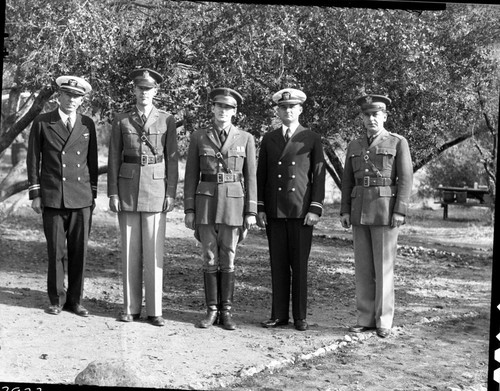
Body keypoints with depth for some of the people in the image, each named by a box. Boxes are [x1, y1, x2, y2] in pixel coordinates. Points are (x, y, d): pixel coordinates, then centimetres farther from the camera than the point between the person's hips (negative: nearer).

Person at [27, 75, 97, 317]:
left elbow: (92, 162, 13)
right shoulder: (42, 123, 3)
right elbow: (33, 160, 5)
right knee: (56, 251, 2)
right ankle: (56, 299, 15)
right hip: (52, 198, -2)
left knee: (79, 251, 3)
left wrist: (93, 195, 10)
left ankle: (75, 299, 14)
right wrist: (35, 194, 0)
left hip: (81, 199, 2)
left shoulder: (87, 125, 9)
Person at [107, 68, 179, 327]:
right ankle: (131, 308, 13)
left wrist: (171, 193, -4)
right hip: (128, 188, 1)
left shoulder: (166, 120, 4)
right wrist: (112, 193, -1)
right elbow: (114, 159, 5)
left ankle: (154, 310, 6)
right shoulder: (121, 121, 6)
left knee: (154, 252, -1)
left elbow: (172, 159, 3)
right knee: (130, 251, 5)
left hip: (156, 189, -1)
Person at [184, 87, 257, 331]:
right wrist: (189, 210, 0)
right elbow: (191, 176, 5)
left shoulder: (245, 139, 4)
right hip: (206, 202, 1)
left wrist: (251, 212, -3)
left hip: (233, 203, 0)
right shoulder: (198, 137, 5)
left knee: (228, 260, 3)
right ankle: (212, 311, 13)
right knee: (210, 259, 3)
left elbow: (250, 178, 3)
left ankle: (226, 312, 12)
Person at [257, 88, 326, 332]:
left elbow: (318, 176, 1)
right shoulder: (269, 140, 11)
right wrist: (259, 209, 4)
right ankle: (279, 315, 12)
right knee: (278, 265, 5)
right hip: (274, 212, 2)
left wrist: (315, 209, -8)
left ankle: (300, 317, 9)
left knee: (299, 265, 1)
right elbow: (261, 176, 11)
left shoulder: (312, 139, 4)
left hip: (301, 211, -2)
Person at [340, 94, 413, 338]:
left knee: (383, 267, -2)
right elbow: (347, 181, 13)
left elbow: (405, 179, -6)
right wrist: (345, 211, 4)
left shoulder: (398, 143, 0)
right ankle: (366, 319, 12)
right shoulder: (355, 146, 14)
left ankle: (384, 321, 6)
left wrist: (400, 212, -14)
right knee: (363, 267, 5)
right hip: (360, 212, 5)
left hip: (385, 212, -5)